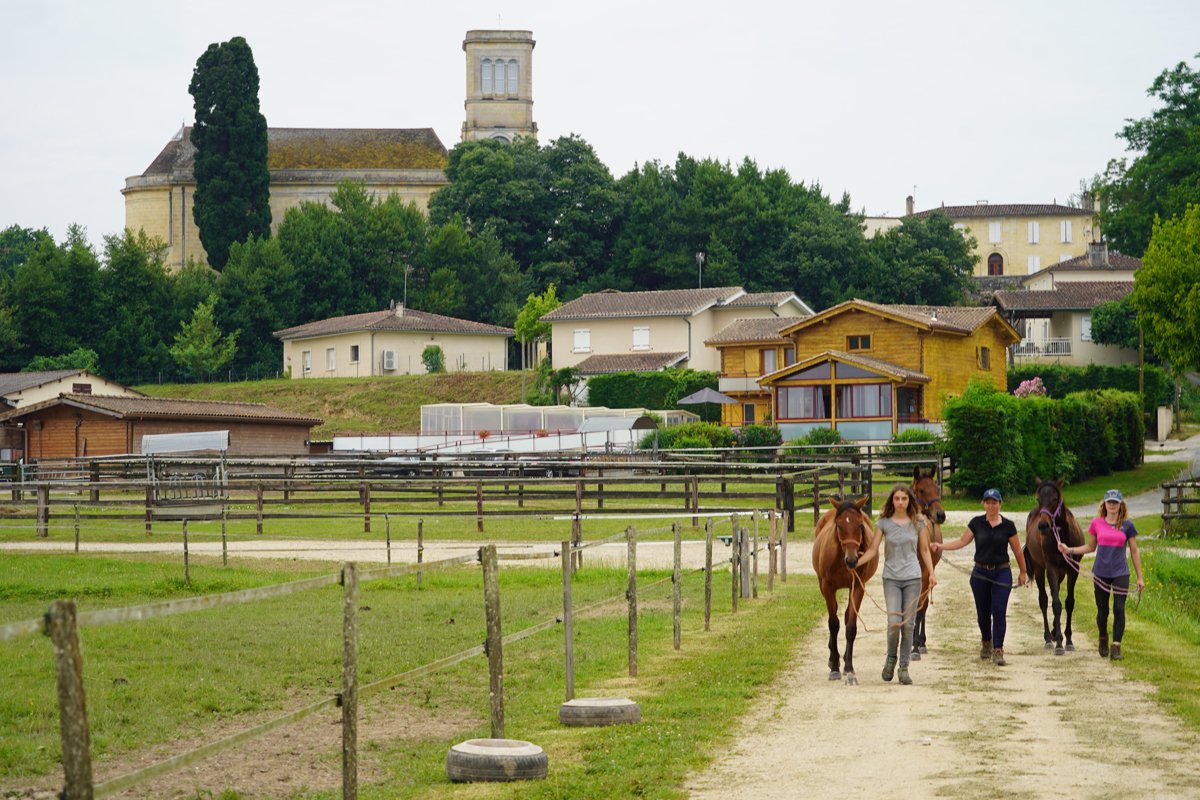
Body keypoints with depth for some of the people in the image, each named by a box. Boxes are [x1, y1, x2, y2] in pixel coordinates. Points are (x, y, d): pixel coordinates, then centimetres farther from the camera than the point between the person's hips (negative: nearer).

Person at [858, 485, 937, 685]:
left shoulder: (918, 522, 3)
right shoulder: (884, 523, 0)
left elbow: (925, 550, 8)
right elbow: (872, 550, -1)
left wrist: (931, 573, -2)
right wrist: (855, 563, -15)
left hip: (912, 578, 1)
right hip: (891, 578, -1)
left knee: (908, 624, 2)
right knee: (894, 622, -13)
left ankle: (904, 667, 10)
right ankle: (891, 659, 12)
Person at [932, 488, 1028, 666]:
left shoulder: (1008, 525, -1)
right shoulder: (976, 523, 1)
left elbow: (1017, 551, 6)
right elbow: (962, 541, 6)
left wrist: (1023, 572, 11)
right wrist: (940, 546, -4)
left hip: (1002, 573, -1)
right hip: (980, 573, 1)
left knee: (999, 611, -10)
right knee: (983, 612, 9)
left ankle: (998, 651, -7)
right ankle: (986, 642, 34)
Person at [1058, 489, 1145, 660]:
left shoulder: (1127, 525, 0)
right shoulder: (1097, 523, 3)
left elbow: (1134, 552, 4)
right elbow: (1091, 547, 15)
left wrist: (1140, 577, 3)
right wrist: (1069, 550, 3)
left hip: (1120, 574, -1)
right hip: (1101, 573, 1)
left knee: (1119, 609, -8)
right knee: (1102, 610, 9)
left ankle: (1116, 647, -5)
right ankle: (1103, 640, 33)